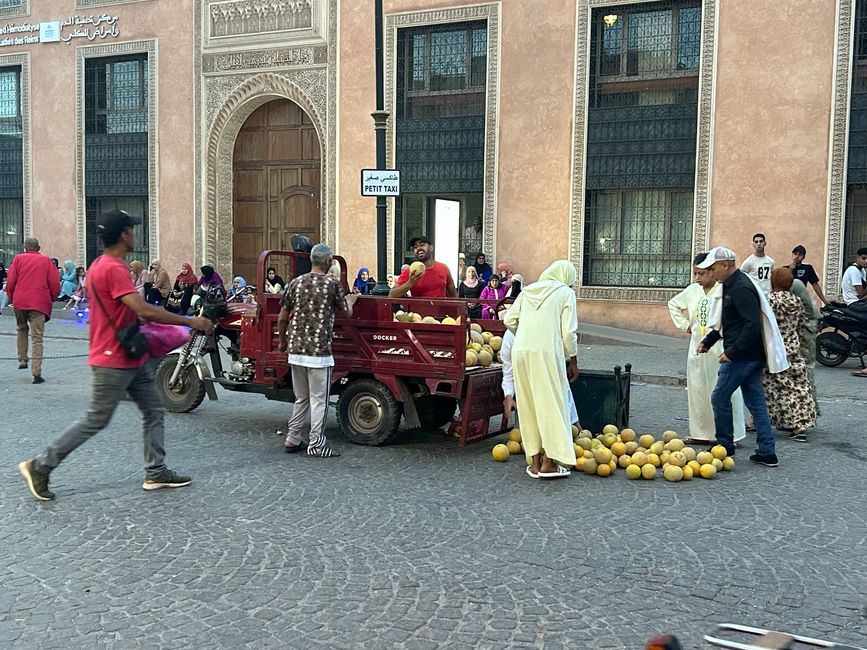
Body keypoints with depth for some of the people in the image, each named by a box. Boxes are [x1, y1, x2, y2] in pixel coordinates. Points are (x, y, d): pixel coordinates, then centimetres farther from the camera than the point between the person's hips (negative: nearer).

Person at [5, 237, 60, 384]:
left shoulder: (18, 259, 6)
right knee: (37, 337, -2)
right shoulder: (46, 260, 5)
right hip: (40, 303, -1)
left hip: (20, 301, 1)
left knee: (22, 329, 27)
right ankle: (36, 373, -9)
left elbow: (10, 281, 1)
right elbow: (55, 283, 0)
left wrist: (12, 297, 16)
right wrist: (51, 299, 16)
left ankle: (22, 360, 20)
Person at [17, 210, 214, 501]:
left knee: (154, 412, 11)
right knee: (95, 421, 0)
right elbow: (144, 310, -30)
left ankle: (156, 472, 16)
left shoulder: (102, 265, 11)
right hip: (114, 362, -10)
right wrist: (190, 322, -25)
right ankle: (39, 466, 11)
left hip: (132, 359, 10)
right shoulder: (114, 270, -22)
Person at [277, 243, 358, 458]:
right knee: (319, 400, 2)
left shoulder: (296, 283, 5)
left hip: (296, 350, 5)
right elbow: (347, 313, 7)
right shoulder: (332, 284, -7)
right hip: (319, 351, -5)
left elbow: (282, 318, 7)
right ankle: (316, 444, 5)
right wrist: (350, 300, 29)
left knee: (301, 398, 18)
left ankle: (292, 439, 21)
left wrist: (282, 342, 22)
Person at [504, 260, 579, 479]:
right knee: (552, 403, 3)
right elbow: (569, 332, -2)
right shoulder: (566, 293, 4)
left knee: (529, 405, 11)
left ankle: (534, 461, 15)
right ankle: (548, 462, 1)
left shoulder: (529, 290, 16)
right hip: (547, 352, -5)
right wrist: (573, 361, 7)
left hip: (521, 351, 5)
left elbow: (509, 320, 12)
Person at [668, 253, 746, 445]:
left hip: (719, 347, -7)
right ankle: (701, 433, 21)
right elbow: (673, 304, 24)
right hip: (697, 346, 7)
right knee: (697, 390, 11)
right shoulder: (693, 290, 8)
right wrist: (684, 325, 14)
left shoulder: (724, 290, -12)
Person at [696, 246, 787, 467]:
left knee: (720, 397, 1)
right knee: (756, 401, 10)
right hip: (752, 355, 10)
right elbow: (726, 322, 26)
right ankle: (767, 452, 13)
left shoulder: (741, 288, -18)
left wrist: (731, 351, -23)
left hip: (743, 355, -10)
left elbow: (753, 324, -25)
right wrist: (708, 341, 21)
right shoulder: (731, 285, 15)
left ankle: (725, 446, 13)